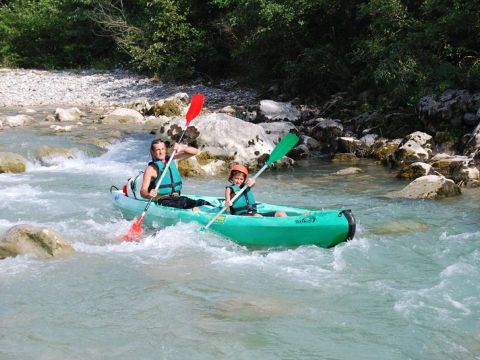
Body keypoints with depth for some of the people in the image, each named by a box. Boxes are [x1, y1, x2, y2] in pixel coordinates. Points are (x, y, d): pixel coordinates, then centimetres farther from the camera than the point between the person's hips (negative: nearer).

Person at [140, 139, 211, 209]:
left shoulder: (173, 160, 12)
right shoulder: (151, 169, -3)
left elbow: (195, 151, 10)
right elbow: (142, 191, -10)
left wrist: (182, 148, -9)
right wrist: (149, 195, -34)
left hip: (177, 198, 5)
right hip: (161, 201, -5)